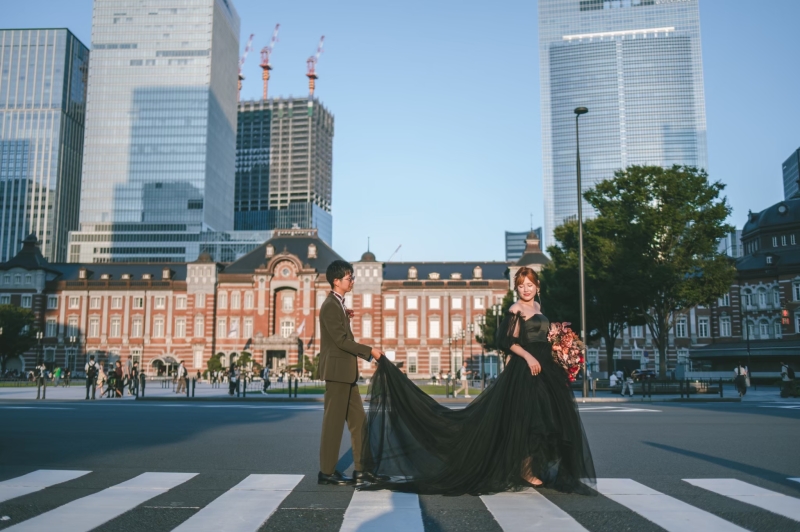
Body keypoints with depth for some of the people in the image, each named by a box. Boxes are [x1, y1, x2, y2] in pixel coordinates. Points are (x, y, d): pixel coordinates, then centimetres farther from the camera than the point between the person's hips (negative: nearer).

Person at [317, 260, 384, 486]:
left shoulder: (338, 304, 16)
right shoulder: (330, 306, -14)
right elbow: (341, 340, -20)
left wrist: (345, 316, 11)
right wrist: (369, 351, -16)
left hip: (346, 371, 10)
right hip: (337, 370, -10)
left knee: (358, 420, 11)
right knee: (334, 421, -3)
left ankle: (360, 469, 18)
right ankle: (326, 472, 6)